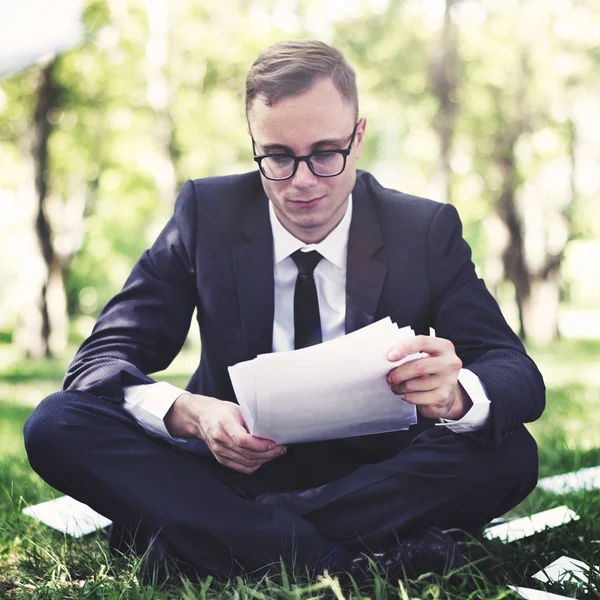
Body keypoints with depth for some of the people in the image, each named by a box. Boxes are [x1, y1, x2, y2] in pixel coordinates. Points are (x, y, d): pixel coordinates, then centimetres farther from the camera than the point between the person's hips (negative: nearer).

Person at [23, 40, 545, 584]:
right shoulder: (206, 212, -4)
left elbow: (520, 376, -11)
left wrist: (456, 394, -37)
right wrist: (190, 413, -32)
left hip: (374, 474, 0)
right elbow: (101, 359, -9)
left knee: (510, 453, -29)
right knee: (57, 423, -22)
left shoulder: (428, 231, -4)